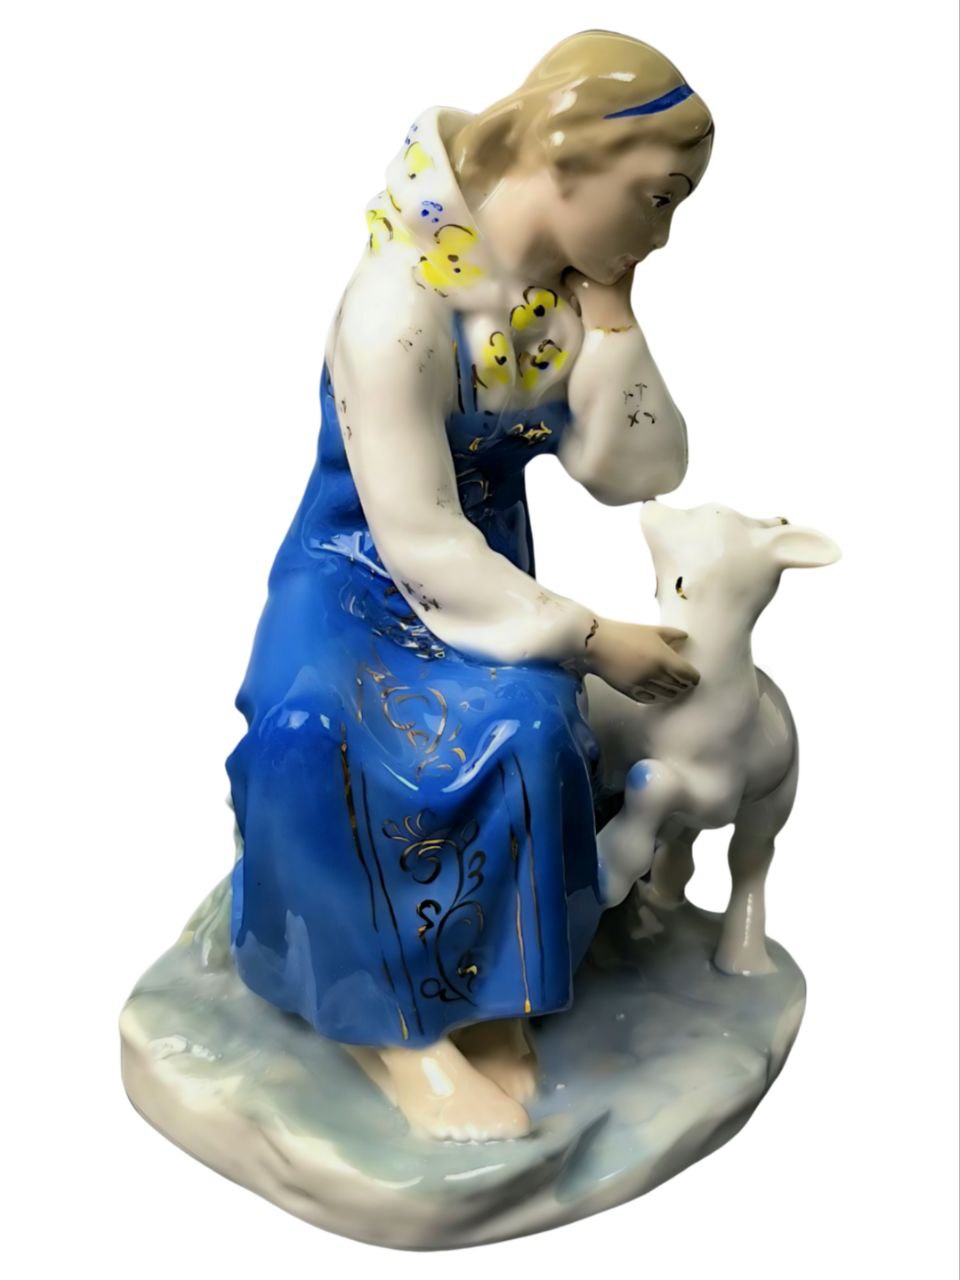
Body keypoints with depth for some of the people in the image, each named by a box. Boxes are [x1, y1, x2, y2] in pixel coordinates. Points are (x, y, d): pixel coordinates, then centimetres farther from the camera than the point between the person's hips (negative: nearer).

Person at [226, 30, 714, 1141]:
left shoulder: (574, 291, -3)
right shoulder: (401, 303, -22)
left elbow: (635, 477, -7)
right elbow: (419, 542, -23)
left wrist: (610, 312, -15)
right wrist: (589, 640, -20)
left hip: (488, 574, 5)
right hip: (360, 580, -4)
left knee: (527, 724, -28)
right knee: (311, 732, -34)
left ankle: (481, 989, -7)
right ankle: (388, 1011, -11)